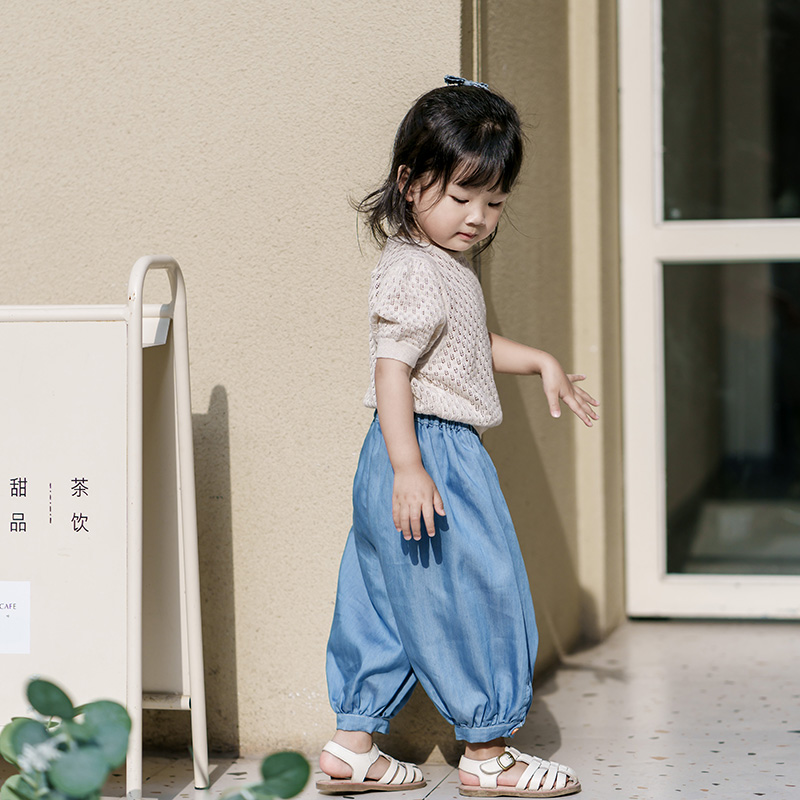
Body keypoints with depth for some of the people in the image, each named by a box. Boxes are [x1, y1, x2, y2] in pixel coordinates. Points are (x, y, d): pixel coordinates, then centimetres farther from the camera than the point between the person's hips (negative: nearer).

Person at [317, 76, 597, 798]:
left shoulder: (448, 266, 16)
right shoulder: (413, 273, -17)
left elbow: (473, 346, 32)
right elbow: (391, 368, -24)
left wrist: (540, 362, 23)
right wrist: (409, 467, -29)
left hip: (433, 458, 11)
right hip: (431, 453, -11)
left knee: (388, 598, 13)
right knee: (479, 595, -3)